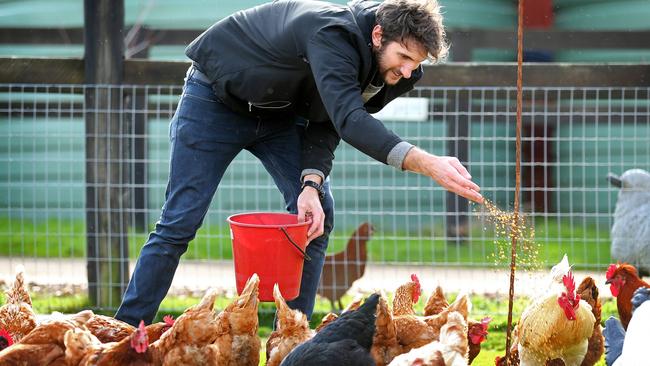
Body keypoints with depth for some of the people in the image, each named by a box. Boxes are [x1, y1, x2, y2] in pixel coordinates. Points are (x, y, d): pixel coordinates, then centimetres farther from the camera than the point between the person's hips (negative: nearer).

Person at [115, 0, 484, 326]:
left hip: (280, 111, 7)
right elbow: (349, 120, -51)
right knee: (180, 222, -8)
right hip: (217, 97, -7)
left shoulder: (392, 72, -13)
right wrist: (428, 164, -61)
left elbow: (327, 124, -10)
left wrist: (312, 185, -28)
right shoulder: (332, 34, -39)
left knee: (317, 214, -6)